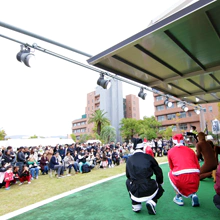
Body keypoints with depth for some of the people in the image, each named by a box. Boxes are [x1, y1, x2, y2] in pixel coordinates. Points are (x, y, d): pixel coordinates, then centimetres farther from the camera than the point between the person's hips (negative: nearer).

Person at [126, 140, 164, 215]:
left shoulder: (129, 159, 5)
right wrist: (159, 183, 28)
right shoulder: (148, 157, 0)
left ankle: (135, 204, 22)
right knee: (159, 188, 32)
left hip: (134, 191, 1)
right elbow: (158, 172, 8)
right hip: (149, 190, -1)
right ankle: (152, 201, 4)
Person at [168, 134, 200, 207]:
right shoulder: (190, 150, 18)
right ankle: (193, 194, 12)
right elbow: (198, 167, 19)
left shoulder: (170, 151, 13)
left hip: (180, 177, -3)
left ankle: (178, 196, 21)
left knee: (170, 173, 30)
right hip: (194, 176, 4)